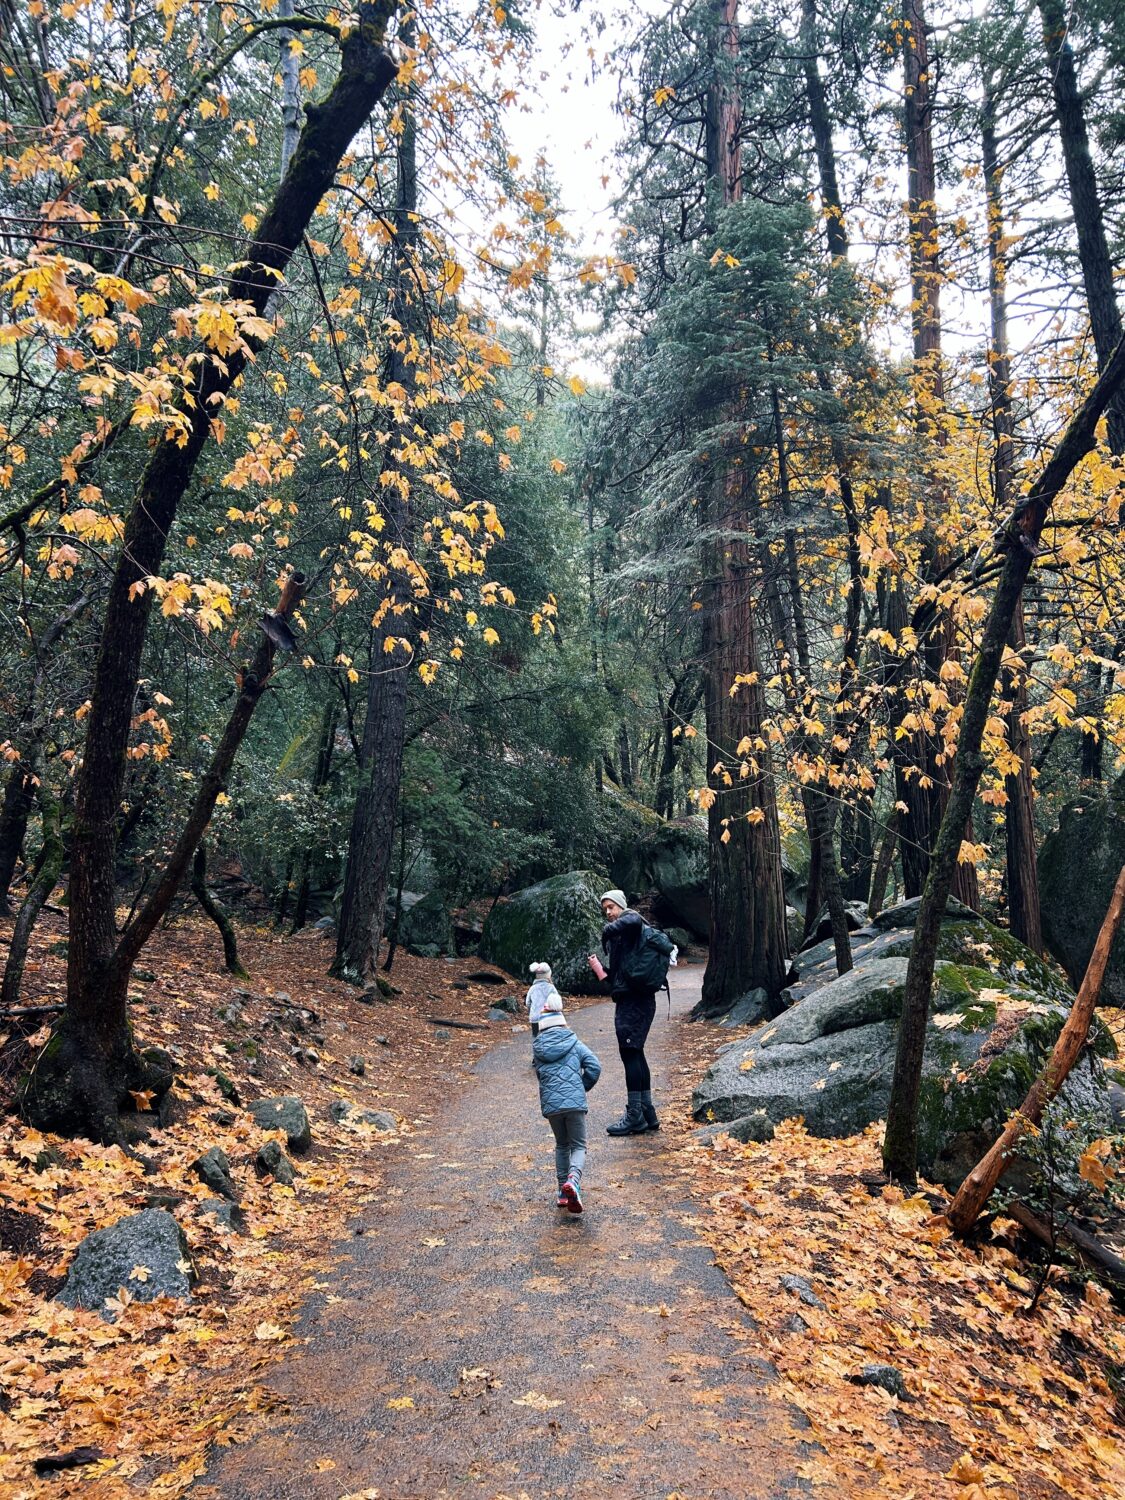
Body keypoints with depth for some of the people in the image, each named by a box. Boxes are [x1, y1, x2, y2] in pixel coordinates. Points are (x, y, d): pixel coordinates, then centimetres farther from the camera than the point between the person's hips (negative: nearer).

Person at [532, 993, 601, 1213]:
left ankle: (563, 1191, 17)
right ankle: (573, 1179, -22)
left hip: (550, 1103, 2)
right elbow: (594, 1067, -2)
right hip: (575, 1102, -2)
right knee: (578, 1146, 8)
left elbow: (540, 1075, 13)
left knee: (562, 1145, 22)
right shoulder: (574, 1043, 4)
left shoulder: (537, 1049, 9)